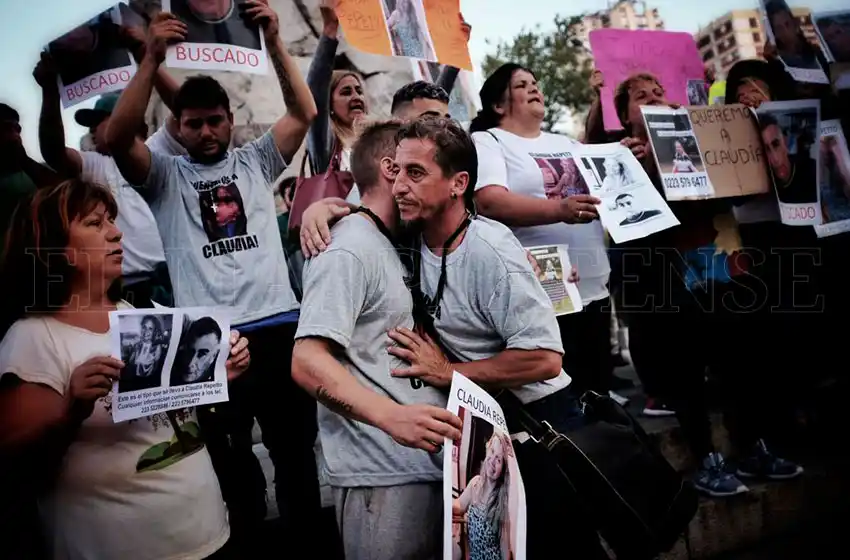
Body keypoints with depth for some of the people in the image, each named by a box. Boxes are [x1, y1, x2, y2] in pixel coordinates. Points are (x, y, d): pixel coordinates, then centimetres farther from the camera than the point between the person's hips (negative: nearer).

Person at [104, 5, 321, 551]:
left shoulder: (256, 161, 12)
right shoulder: (165, 174, 8)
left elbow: (304, 113, 2)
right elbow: (118, 139, -10)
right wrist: (153, 59, -16)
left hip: (279, 326, 1)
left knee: (296, 445, 12)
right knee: (229, 455, 11)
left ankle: (306, 535, 30)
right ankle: (247, 540, 30)